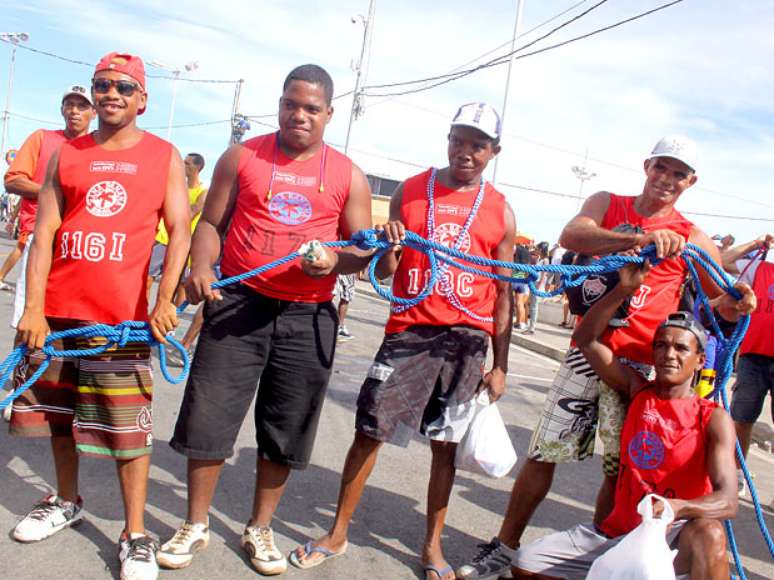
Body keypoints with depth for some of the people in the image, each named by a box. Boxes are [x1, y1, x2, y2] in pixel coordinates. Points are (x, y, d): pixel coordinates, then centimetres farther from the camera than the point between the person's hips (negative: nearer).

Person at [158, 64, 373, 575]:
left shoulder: (348, 176, 6)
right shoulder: (242, 157, 5)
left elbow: (364, 247, 7)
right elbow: (211, 223, 6)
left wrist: (335, 259, -16)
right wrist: (201, 267, -14)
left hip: (307, 318, 1)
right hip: (238, 302, 0)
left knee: (285, 431, 9)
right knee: (208, 417, 2)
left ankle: (260, 528, 29)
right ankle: (196, 525, 23)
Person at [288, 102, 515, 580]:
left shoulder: (500, 211, 6)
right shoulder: (409, 192, 6)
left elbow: (504, 293, 6)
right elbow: (385, 273, 7)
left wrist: (500, 365, 2)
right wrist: (389, 248, -17)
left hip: (467, 340, 0)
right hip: (408, 331, 0)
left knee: (446, 443, 8)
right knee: (370, 430, 2)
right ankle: (338, 533, 18)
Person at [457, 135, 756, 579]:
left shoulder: (691, 238, 5)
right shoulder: (607, 204, 5)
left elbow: (721, 301, 9)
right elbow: (571, 236, -16)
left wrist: (737, 301, -16)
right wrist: (639, 239, -30)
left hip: (638, 366, 0)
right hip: (587, 353, 1)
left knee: (620, 472, 6)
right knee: (544, 453, 6)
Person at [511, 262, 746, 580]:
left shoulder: (714, 419, -7)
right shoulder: (638, 392, 5)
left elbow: (727, 500, -18)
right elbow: (586, 339, 1)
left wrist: (678, 507, -39)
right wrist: (624, 289, -9)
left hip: (673, 536, -4)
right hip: (615, 530, 4)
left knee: (709, 533, -39)